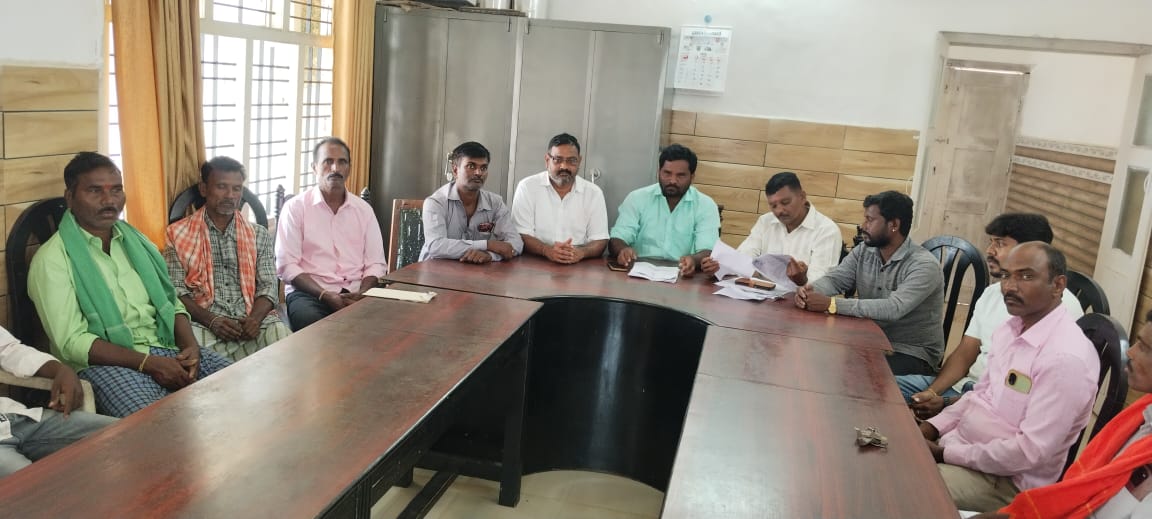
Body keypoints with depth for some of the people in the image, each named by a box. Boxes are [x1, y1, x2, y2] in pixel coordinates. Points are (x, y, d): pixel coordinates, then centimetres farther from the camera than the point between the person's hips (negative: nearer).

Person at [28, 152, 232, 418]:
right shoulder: (52, 259, -4)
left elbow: (171, 303, 17)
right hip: (105, 362, -6)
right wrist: (148, 363, -20)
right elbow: (71, 342, -12)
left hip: (166, 348, 6)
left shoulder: (135, 240, 16)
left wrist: (190, 346, -5)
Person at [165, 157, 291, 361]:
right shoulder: (179, 234, 9)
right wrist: (211, 320, -14)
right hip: (204, 323, -2)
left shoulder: (259, 235, 16)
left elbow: (269, 285, 9)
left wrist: (255, 317, -12)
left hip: (252, 321, 2)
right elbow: (175, 290, 2)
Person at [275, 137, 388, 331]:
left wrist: (361, 295, -10)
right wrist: (325, 295, -15)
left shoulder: (364, 209, 13)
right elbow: (286, 265, -4)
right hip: (308, 293, -3)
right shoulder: (295, 207, 3)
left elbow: (376, 263, 10)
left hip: (355, 294, 3)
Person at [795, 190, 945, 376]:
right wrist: (809, 290, -29)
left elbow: (893, 309, -31)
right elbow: (833, 279, -4)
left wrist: (831, 304, -34)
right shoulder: (863, 252, 4)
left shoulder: (924, 265, -18)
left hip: (912, 354, -6)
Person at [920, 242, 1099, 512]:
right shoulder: (1012, 327, 5)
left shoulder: (1066, 357, -24)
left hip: (1007, 478, -8)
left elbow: (1031, 452, -26)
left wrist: (945, 454, -20)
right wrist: (932, 427, 1)